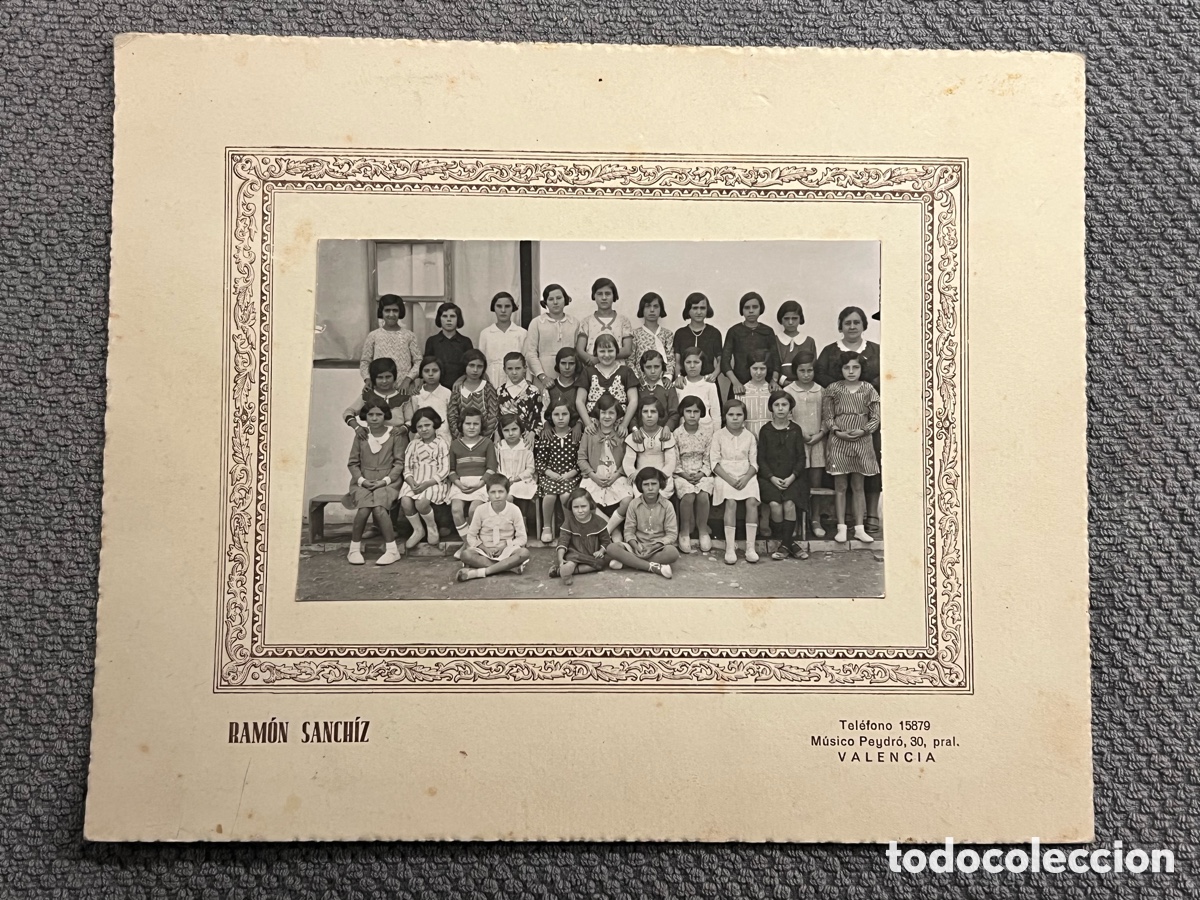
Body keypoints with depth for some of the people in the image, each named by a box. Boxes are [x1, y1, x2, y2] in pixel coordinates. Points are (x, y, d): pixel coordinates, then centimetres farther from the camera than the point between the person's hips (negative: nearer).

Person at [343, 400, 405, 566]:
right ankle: (354, 549, -13)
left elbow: (399, 463, 1)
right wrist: (362, 480, -7)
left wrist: (385, 480, -12)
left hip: (387, 482, -2)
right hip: (363, 482, 2)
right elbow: (353, 463, 10)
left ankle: (392, 550, -22)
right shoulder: (361, 435, 10)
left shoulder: (394, 435, 4)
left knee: (379, 508, -31)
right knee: (364, 508, -29)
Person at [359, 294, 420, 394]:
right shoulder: (373, 336, 7)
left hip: (404, 389, 0)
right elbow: (365, 362, 9)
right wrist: (367, 378, -8)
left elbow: (418, 361, 3)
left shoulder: (409, 336, 6)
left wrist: (408, 379, -10)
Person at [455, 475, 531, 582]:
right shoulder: (480, 510, -5)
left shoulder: (514, 510, -6)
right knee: (465, 554, -31)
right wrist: (485, 548, -14)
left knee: (524, 552, -33)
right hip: (485, 550, 0)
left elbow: (522, 538, -2)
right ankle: (510, 566, -32)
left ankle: (478, 572, -36)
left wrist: (505, 545, -17)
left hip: (506, 549, 0)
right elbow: (471, 536, 1)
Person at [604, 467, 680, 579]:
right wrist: (636, 546, -20)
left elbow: (672, 534, -5)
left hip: (658, 547, -2)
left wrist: (655, 547, -20)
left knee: (672, 552, -37)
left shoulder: (667, 505, -3)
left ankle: (630, 562, -27)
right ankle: (654, 567, -32)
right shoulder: (634, 504, 1)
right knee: (612, 548, -27)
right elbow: (629, 531, 0)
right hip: (638, 546, 2)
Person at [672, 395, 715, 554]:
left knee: (703, 495, -30)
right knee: (688, 495, -31)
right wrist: (684, 474, -15)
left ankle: (703, 530, -9)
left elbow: (708, 458, 4)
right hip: (682, 474, -1)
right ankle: (684, 531, -13)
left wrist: (702, 473, -12)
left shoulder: (707, 433, 4)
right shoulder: (676, 434, 0)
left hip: (702, 473, 1)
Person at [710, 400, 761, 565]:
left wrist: (746, 478, -13)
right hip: (724, 477, -2)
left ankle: (750, 546, -21)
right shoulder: (719, 436, 3)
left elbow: (754, 463, 6)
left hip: (746, 477, 2)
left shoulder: (749, 437, 9)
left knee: (752, 501, -25)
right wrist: (729, 479, -14)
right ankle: (730, 547, -25)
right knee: (731, 502, -28)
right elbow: (714, 462, -2)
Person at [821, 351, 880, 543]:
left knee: (858, 487, 7)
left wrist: (862, 431, -14)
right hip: (838, 441, -1)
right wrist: (838, 432, -15)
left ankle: (860, 528, 11)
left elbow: (876, 417, 2)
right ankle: (841, 528, 9)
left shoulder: (868, 389, 2)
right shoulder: (833, 389, 0)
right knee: (840, 486, 3)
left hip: (861, 441, 1)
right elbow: (827, 417, -1)